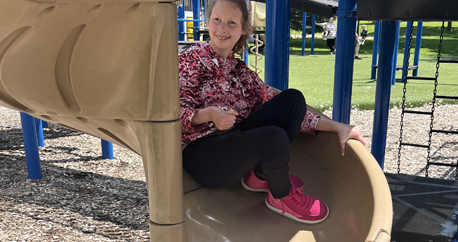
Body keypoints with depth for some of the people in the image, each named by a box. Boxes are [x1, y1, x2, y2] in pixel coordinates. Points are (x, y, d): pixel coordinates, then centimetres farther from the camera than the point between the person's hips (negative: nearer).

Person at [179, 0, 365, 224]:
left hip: (234, 142, 6)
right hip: (201, 154, -6)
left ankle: (260, 174, -4)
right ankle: (281, 195, 0)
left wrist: (336, 126, 0)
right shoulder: (192, 59, -3)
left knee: (293, 99, -7)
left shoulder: (240, 70, 14)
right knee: (274, 137, -31)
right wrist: (208, 115, -33)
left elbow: (273, 104, 7)